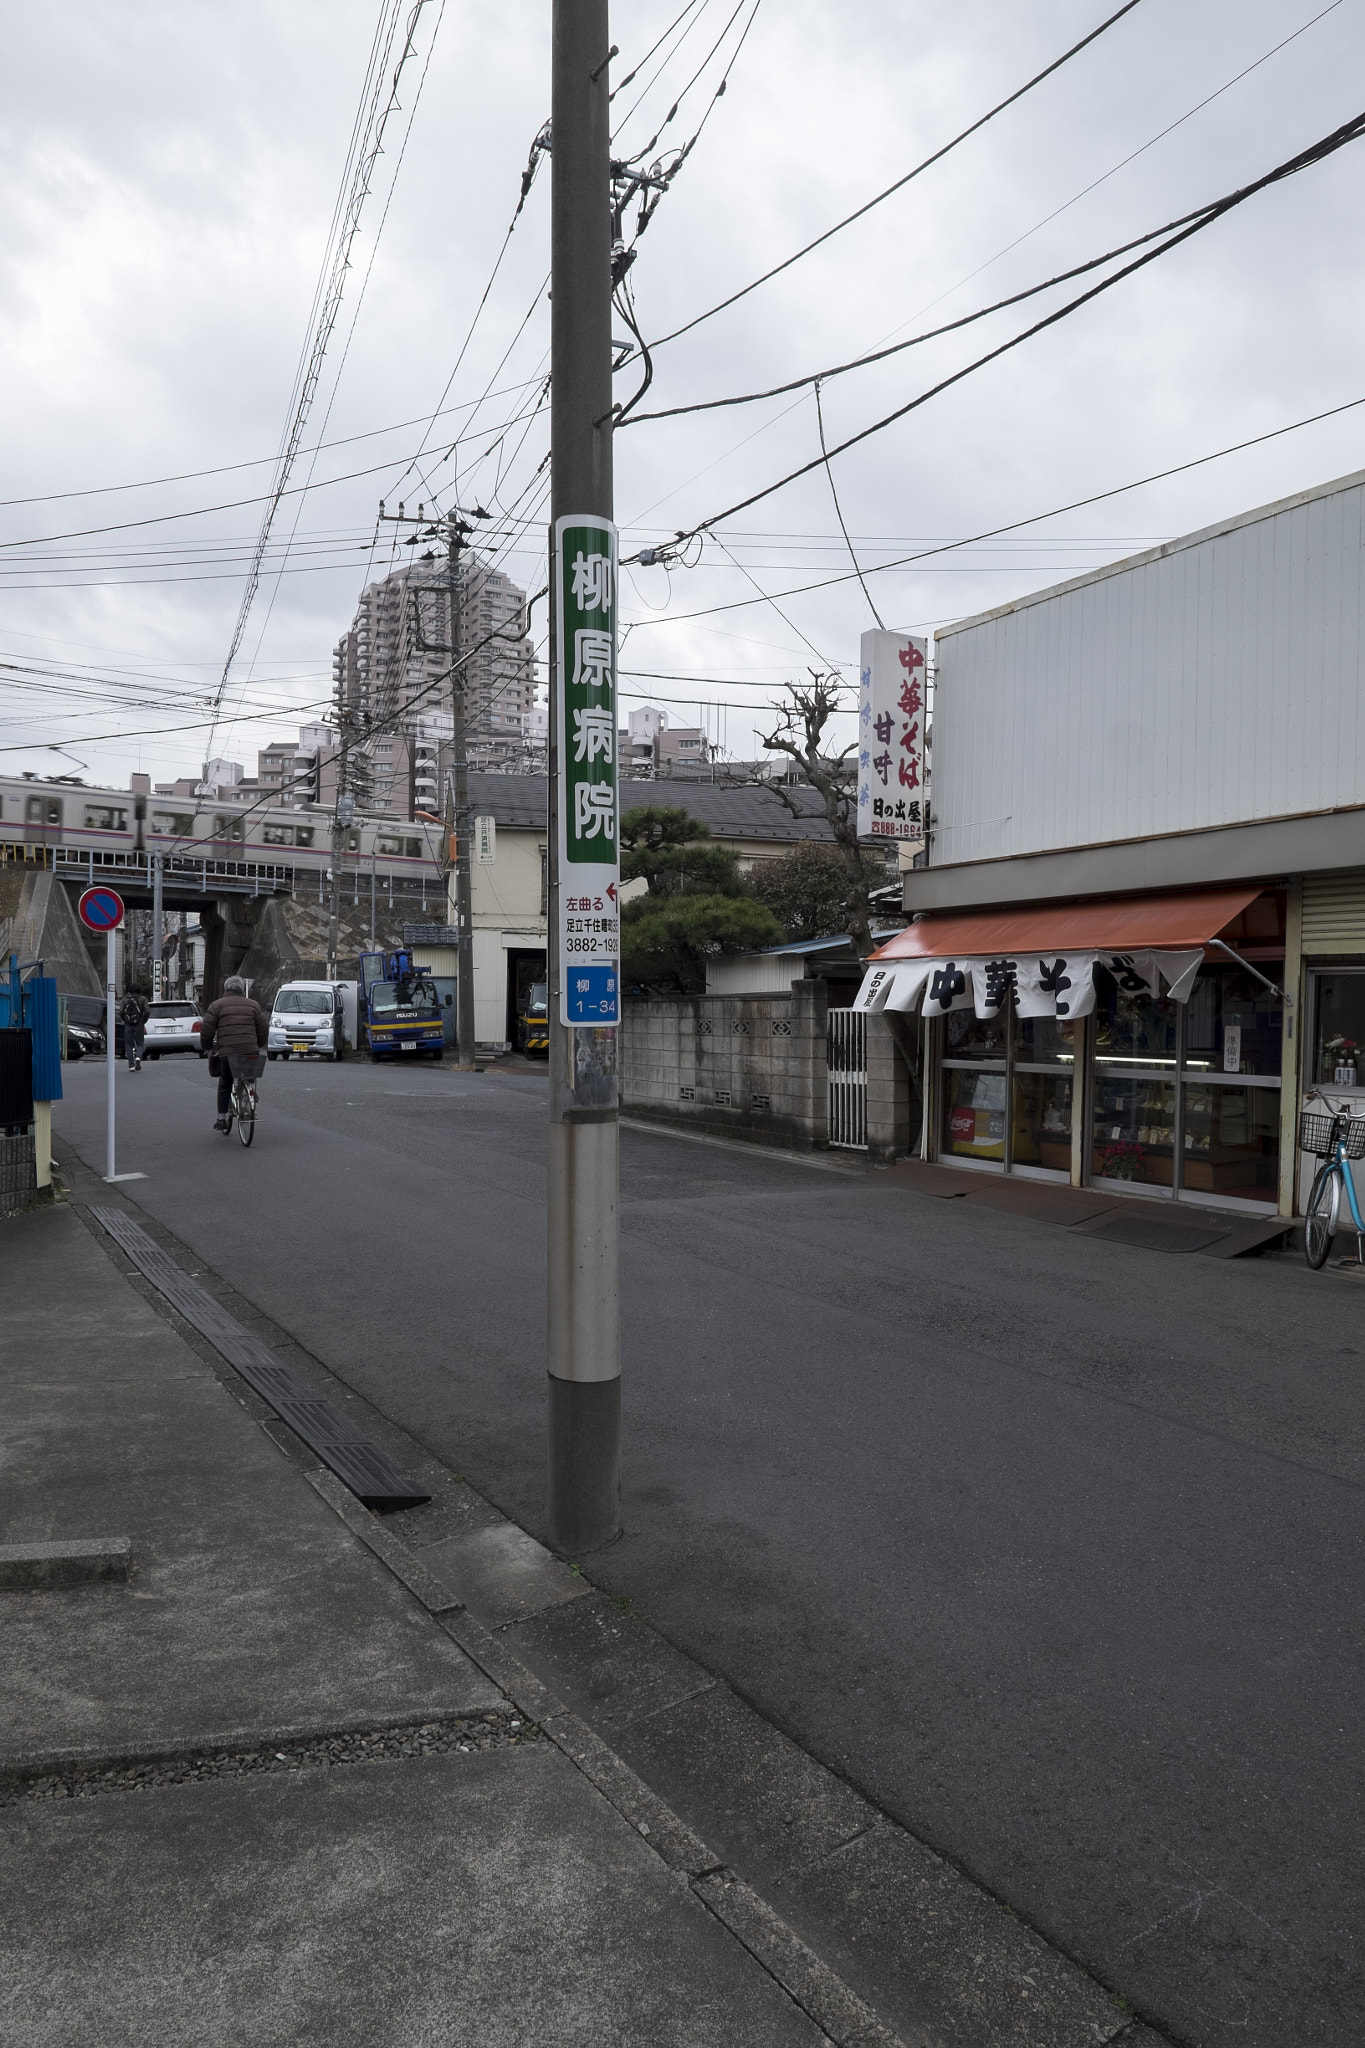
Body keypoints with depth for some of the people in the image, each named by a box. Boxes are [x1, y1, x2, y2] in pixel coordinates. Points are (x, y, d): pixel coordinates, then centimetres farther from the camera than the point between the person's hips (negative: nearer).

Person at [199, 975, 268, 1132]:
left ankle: (222, 1118, 7)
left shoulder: (216, 1006, 7)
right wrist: (259, 1046, 31)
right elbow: (264, 1029, 15)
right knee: (250, 1081, 17)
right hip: (250, 1052, 1)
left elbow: (207, 1031, 4)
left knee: (225, 1084, 11)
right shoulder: (253, 1005, 13)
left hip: (226, 1052, -1)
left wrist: (208, 1048, 21)